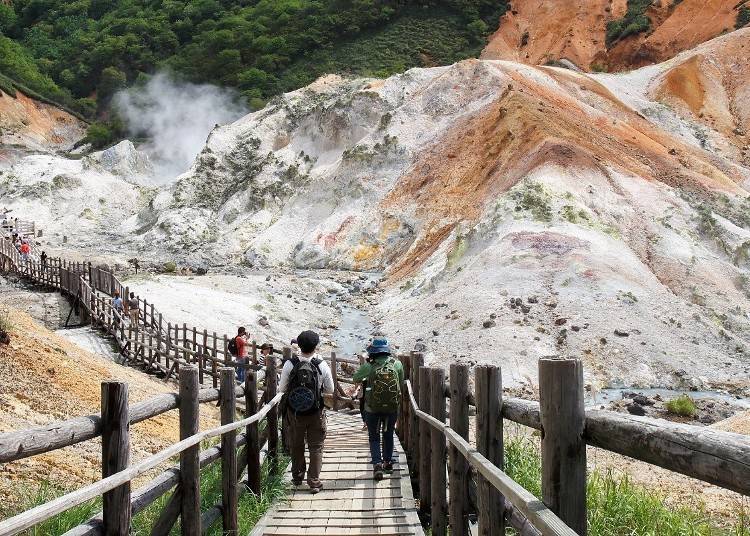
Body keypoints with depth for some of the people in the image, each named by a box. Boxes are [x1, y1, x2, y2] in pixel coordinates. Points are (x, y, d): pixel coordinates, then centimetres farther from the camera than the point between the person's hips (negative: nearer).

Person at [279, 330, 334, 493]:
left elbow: (282, 389, -4)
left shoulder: (289, 364, -14)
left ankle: (297, 477, 33)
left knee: (296, 445, 19)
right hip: (316, 412, -1)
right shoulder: (322, 365, -14)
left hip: (294, 412, 1)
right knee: (316, 447, 10)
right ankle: (314, 482, 8)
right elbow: (330, 390, -3)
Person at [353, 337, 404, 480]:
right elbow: (401, 383, 7)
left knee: (374, 437, 10)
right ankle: (388, 462, 29)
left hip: (373, 408, -2)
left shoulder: (369, 366, -13)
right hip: (392, 407, 2)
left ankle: (377, 463, -5)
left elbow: (356, 378, 2)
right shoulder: (397, 364, -6)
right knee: (388, 435, 22)